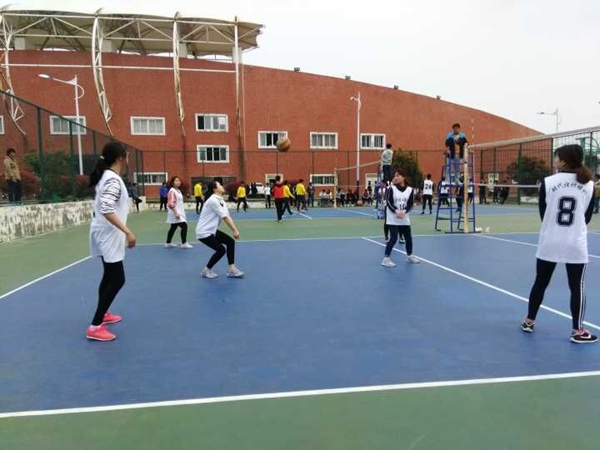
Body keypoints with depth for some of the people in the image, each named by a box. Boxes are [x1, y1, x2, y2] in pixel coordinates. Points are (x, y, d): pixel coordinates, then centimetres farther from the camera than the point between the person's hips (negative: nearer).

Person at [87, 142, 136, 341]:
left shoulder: (106, 177, 10)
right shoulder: (113, 179, -20)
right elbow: (107, 210, -30)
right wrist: (127, 232, -33)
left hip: (106, 234, 10)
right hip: (108, 235, -10)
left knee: (110, 277, 22)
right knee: (117, 280, -7)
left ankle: (103, 314, 36)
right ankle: (95, 327, -3)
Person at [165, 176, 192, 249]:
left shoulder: (178, 191, 14)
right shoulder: (172, 191, -16)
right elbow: (171, 204, -23)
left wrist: (182, 212, 22)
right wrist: (176, 213, -27)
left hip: (179, 213, 10)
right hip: (175, 213, -10)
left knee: (173, 228, 15)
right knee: (184, 226, -14)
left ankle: (168, 244, 24)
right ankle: (184, 243, -8)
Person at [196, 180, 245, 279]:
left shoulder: (221, 200, 7)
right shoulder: (213, 200, -22)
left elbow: (227, 216, -1)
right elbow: (225, 217, -22)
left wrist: (235, 230, -11)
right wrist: (235, 230, -20)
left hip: (212, 230, 9)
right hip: (204, 232, -9)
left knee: (230, 242, -2)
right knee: (221, 250, -11)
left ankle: (231, 269, 3)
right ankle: (206, 270, 9)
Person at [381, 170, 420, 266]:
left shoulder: (410, 190, 1)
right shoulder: (391, 188, -4)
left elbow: (410, 204, -4)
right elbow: (389, 203, -11)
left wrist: (403, 212, -20)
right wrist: (396, 212, -23)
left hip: (405, 219, 4)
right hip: (393, 219, -3)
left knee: (408, 237, 13)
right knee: (393, 238, -11)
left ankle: (409, 256, 34)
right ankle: (386, 258, -3)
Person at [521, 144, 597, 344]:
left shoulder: (548, 182, -6)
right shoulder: (589, 185, -1)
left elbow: (543, 214, 2)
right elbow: (587, 217, 7)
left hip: (549, 243, 0)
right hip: (576, 245, 0)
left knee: (540, 283, 12)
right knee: (577, 287, 8)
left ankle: (529, 321, 24)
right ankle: (578, 331, 15)